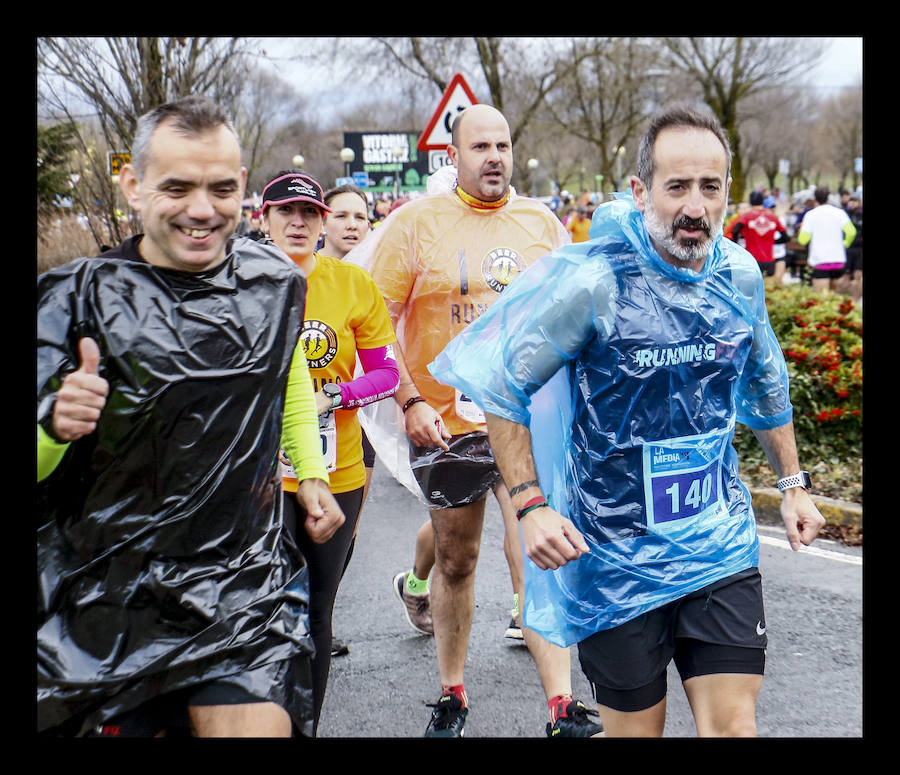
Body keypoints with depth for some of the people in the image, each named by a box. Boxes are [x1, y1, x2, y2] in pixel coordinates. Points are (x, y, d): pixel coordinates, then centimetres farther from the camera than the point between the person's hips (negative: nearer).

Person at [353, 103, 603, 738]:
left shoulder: (543, 223, 7)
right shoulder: (415, 223, -2)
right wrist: (410, 402, -14)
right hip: (446, 423, 0)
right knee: (456, 562, 13)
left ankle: (564, 710, -6)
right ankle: (452, 696, 30)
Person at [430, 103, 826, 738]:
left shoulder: (740, 275, -1)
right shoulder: (593, 280, -17)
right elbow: (499, 383, -9)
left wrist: (793, 483, 20)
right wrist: (530, 505, -15)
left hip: (722, 544, 4)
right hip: (618, 556, -4)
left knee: (734, 724, 2)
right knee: (636, 727, 10)